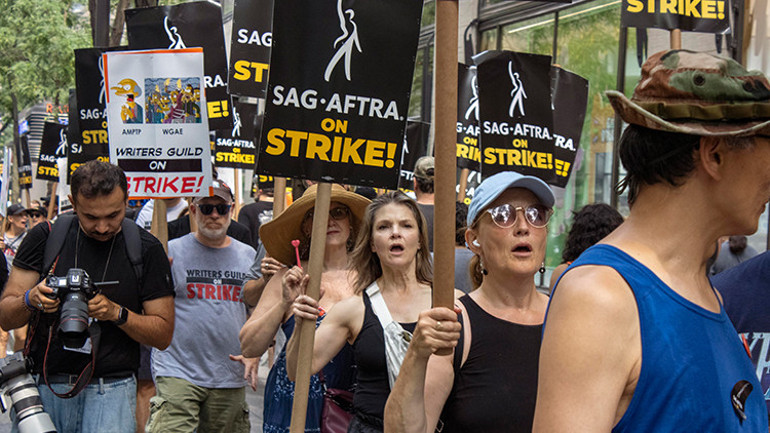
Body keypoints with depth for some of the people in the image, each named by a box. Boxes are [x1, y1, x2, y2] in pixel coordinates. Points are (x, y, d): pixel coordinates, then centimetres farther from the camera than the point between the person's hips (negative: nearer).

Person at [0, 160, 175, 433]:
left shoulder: (145, 249, 1)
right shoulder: (45, 238, 3)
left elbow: (163, 334, 2)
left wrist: (116, 312, -13)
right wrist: (30, 300, -17)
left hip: (111, 391, -1)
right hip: (42, 387, 1)